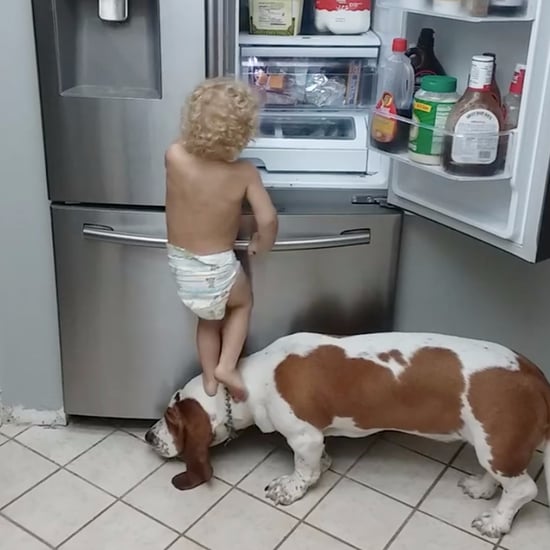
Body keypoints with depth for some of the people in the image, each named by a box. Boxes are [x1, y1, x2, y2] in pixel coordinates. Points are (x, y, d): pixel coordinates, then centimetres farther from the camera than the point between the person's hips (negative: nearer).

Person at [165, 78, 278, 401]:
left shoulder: (175, 157, -18)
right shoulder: (244, 173, -22)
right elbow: (268, 220, -25)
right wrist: (261, 245, -7)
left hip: (180, 262, 3)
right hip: (216, 266, -3)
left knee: (209, 317, 31)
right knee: (243, 303, 30)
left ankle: (209, 377, 40)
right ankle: (227, 366, 17)